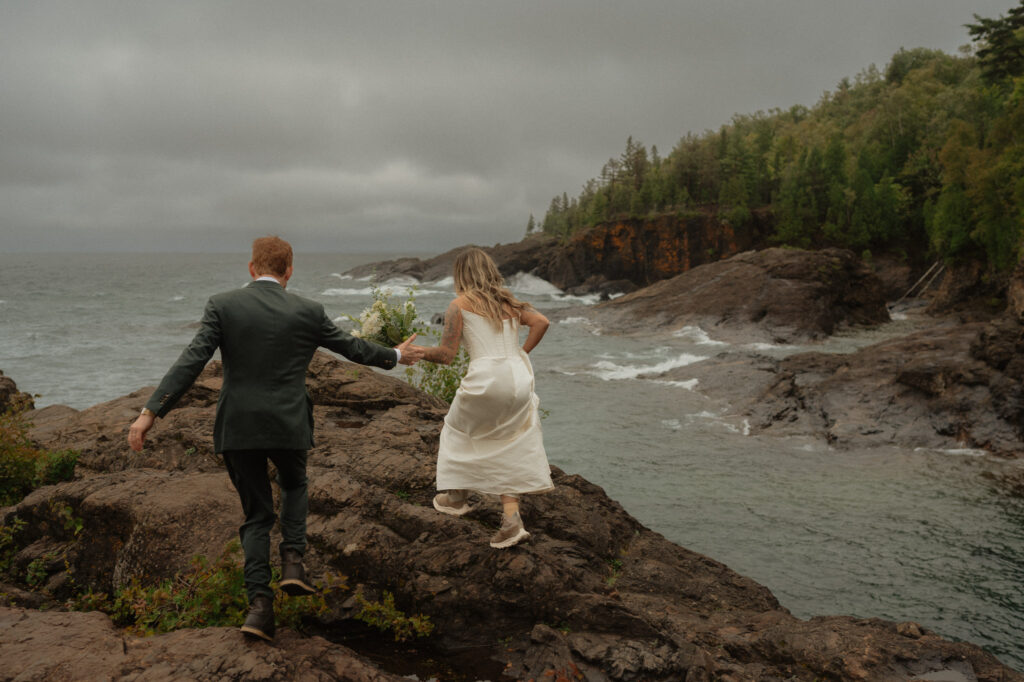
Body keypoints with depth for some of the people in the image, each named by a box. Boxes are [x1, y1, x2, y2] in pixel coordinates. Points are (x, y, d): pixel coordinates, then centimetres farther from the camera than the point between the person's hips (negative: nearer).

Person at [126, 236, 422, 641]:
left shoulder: (222, 305, -4)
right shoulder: (308, 312, -3)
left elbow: (190, 363, -12)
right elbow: (352, 347, 9)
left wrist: (150, 413, -11)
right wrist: (395, 356, 27)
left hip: (237, 426, 1)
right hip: (288, 425, 0)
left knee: (256, 514, 14)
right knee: (294, 485, 30)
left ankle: (259, 604, 2)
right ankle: (292, 560, 11)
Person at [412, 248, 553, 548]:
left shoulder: (459, 305, 2)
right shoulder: (509, 302, 17)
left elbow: (445, 355, -3)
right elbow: (541, 322, 1)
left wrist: (414, 350, 11)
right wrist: (520, 353, 9)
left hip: (486, 378, -5)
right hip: (519, 378, 5)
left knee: (458, 430, 23)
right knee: (506, 450, 15)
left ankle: (458, 495, 32)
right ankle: (511, 520, 8)